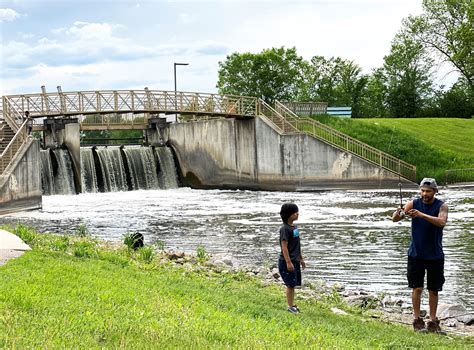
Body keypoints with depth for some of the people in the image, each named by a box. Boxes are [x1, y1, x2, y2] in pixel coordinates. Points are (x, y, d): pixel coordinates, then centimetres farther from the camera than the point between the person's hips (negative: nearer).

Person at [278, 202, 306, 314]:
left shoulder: (294, 227, 11)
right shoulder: (285, 229, -16)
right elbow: (284, 247, -20)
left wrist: (301, 259, 22)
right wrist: (288, 262, -23)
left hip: (295, 260, 8)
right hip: (287, 261, -8)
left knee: (293, 284, 13)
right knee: (290, 284, -3)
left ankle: (293, 304, 22)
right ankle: (290, 306, 5)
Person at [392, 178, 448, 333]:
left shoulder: (441, 206, -4)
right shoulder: (414, 203, -1)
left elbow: (441, 222, -25)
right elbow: (394, 219, -8)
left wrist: (422, 215, -37)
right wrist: (398, 213, -32)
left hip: (435, 255, 0)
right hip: (416, 254, 0)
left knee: (433, 290, 6)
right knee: (417, 288, -3)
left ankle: (433, 322, 15)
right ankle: (417, 320, 5)